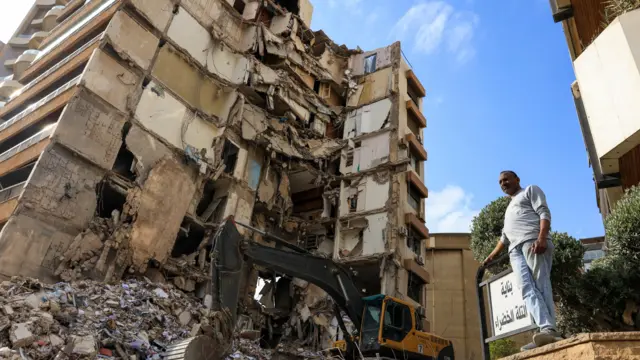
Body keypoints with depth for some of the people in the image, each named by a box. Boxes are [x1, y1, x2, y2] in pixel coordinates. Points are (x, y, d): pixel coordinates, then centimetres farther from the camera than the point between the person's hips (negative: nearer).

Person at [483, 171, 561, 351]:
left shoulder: (530, 190, 18)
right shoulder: (509, 209, 40)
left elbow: (544, 213, 1)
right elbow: (505, 237, 41)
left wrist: (541, 238, -16)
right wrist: (492, 255, 36)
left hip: (533, 241, -6)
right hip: (515, 249, 6)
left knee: (540, 285, -19)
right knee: (527, 288, -16)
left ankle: (549, 330, -30)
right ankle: (547, 328, -30)